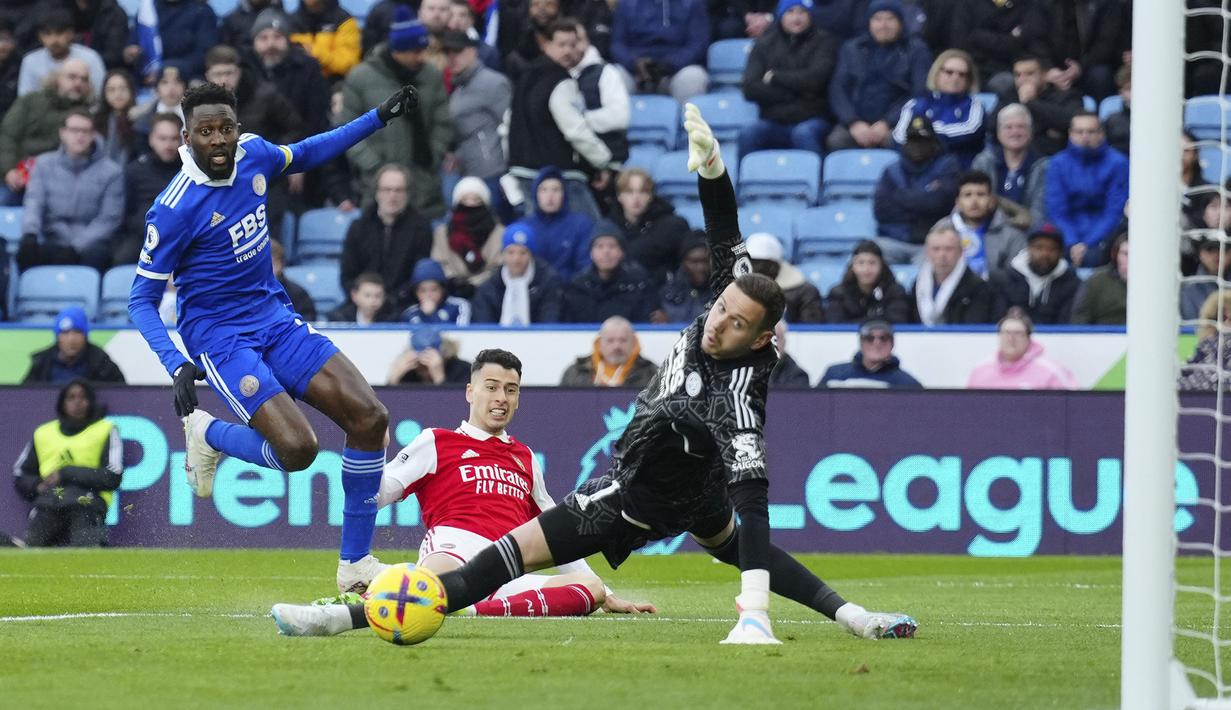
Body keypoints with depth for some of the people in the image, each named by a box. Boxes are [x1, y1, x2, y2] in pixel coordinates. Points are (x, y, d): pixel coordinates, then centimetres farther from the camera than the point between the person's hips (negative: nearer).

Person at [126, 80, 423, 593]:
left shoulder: (252, 154, -2)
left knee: (369, 418, -8)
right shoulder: (175, 209, -20)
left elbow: (305, 154, 22)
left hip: (275, 318, 7)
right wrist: (178, 367, -28)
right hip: (219, 336, -7)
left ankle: (354, 562, 5)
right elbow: (142, 299, -14)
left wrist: (381, 117, 19)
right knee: (297, 449, -25)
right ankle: (207, 433, 8)